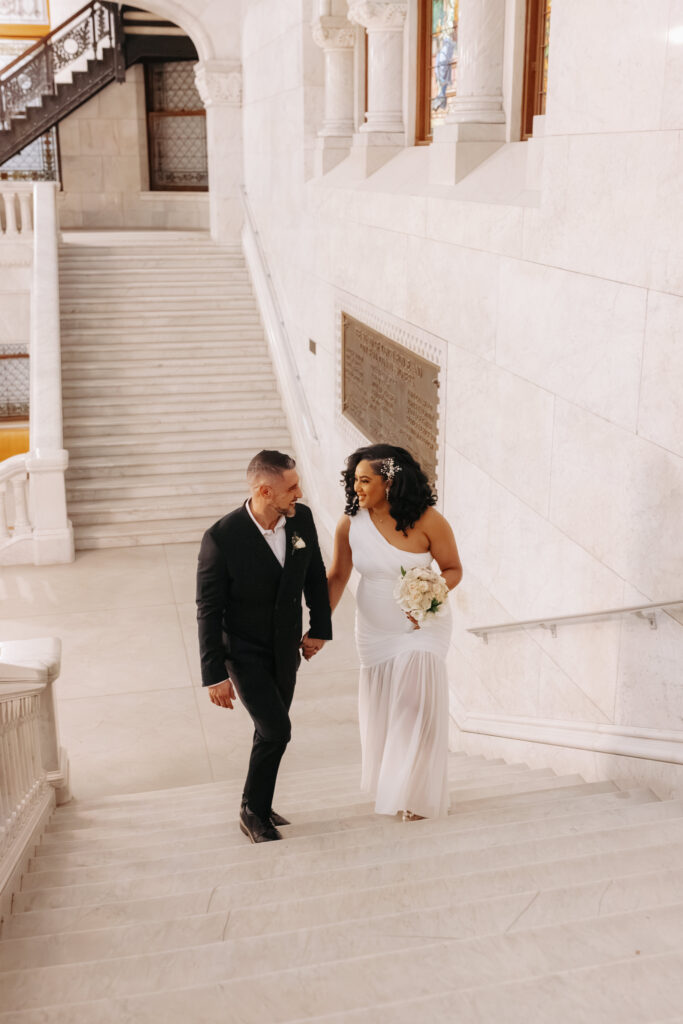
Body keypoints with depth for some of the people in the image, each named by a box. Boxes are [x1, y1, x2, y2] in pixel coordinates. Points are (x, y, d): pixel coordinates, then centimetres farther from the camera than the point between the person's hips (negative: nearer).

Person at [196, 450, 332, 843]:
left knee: (271, 730, 17)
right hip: (244, 653, -5)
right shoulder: (222, 538, -25)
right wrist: (215, 675, -16)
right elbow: (209, 611, -18)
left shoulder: (301, 518, -10)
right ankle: (253, 813, 12)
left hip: (286, 650, 6)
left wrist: (320, 628, 8)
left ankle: (259, 806, 37)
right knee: (277, 730, -11)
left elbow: (315, 575, 8)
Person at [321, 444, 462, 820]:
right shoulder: (350, 524, -11)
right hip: (375, 630, 3)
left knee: (416, 704, -5)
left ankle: (418, 796, 17)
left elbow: (454, 569, -7)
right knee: (379, 708, 13)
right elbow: (337, 576, 0)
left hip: (423, 625, -3)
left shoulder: (427, 521, -19)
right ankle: (387, 786, 39)